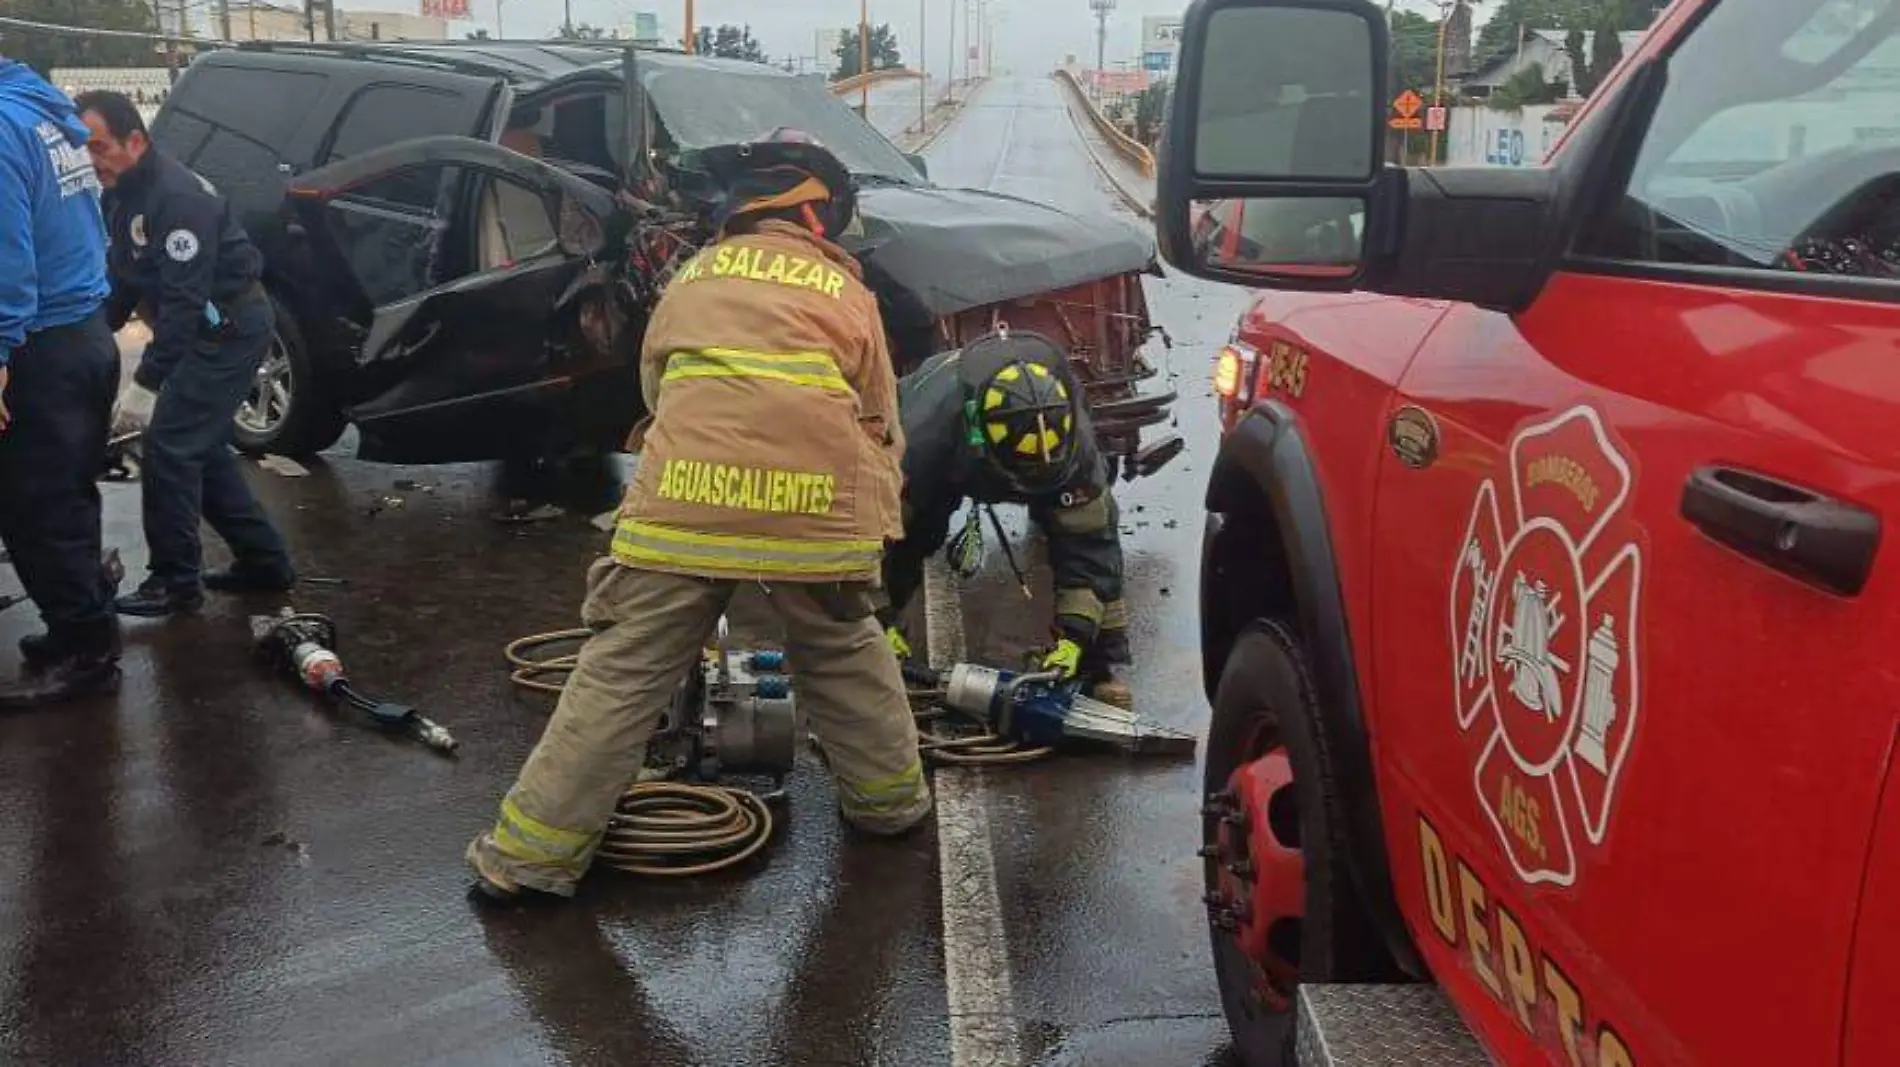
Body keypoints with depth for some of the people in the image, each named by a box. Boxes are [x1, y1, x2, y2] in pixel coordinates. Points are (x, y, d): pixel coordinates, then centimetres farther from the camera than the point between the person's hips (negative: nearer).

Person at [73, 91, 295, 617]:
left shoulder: (177, 196, -24)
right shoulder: (122, 195, 7)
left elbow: (184, 297, -26)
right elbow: (122, 277, 13)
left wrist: (147, 379, -26)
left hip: (230, 330, -10)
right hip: (208, 331, 10)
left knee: (169, 448, -9)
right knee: (201, 448, 14)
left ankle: (175, 581, 1)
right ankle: (263, 561, 23)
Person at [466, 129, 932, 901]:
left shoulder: (694, 276, 26)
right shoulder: (848, 291, 22)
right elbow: (882, 426, 23)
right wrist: (870, 532, 35)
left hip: (687, 495, 0)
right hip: (818, 501, 0)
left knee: (623, 676, 6)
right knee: (846, 653, 25)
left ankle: (531, 852, 10)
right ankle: (890, 799, 37)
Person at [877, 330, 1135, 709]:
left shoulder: (1074, 437, -39)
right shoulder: (925, 432, -46)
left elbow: (1086, 542, -31)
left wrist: (1074, 634, -35)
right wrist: (883, 621, -32)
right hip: (942, 465, -1)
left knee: (1096, 536, -17)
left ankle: (1100, 667, -4)